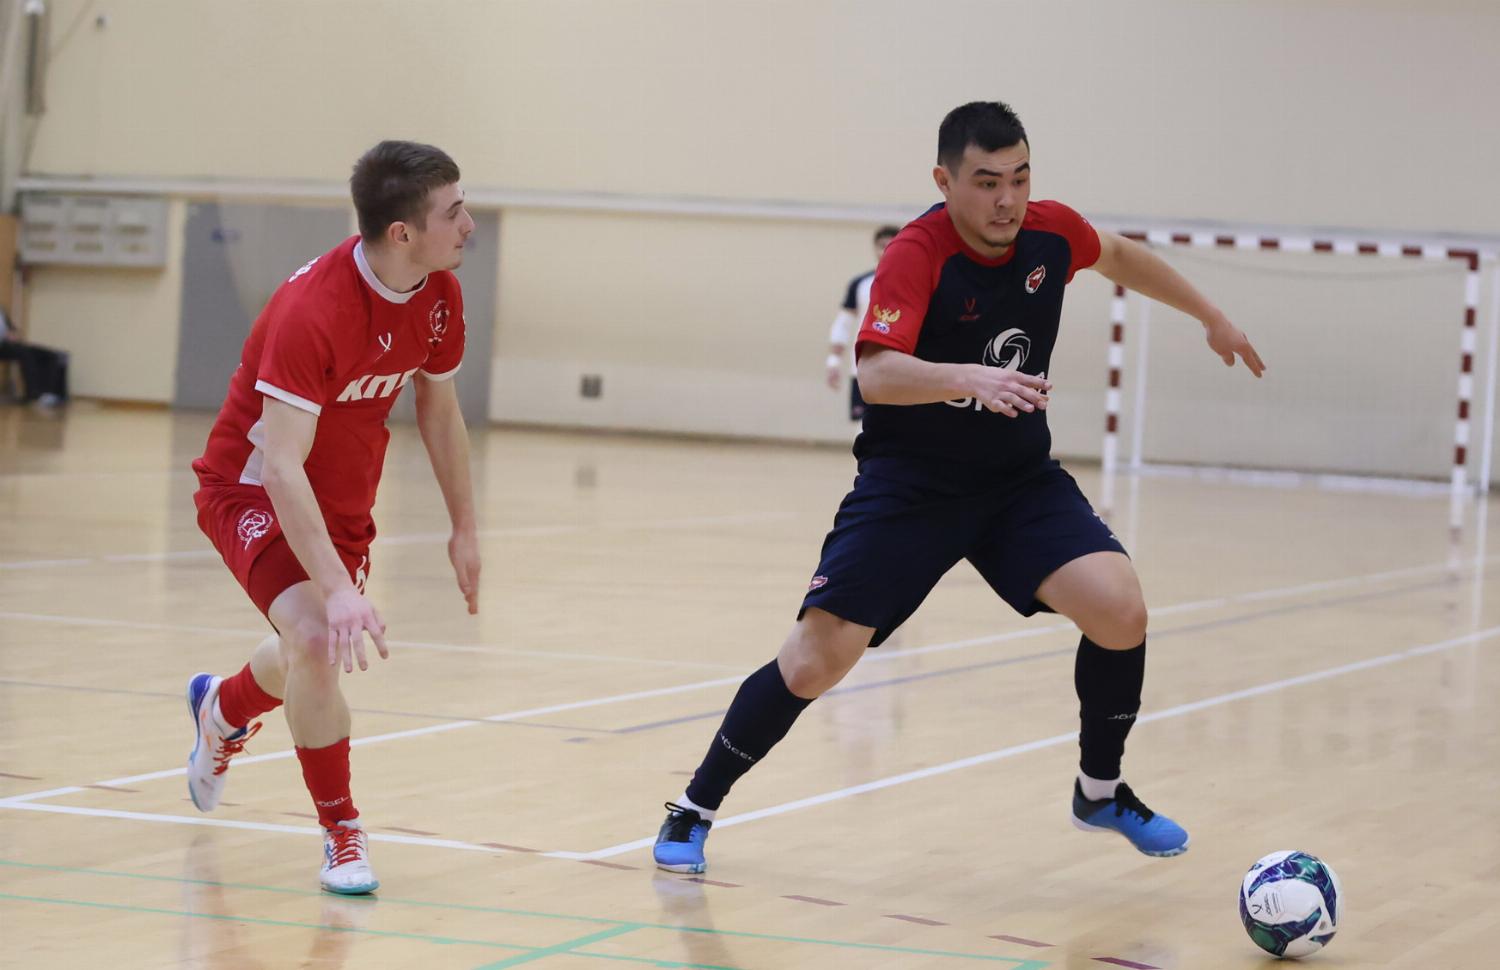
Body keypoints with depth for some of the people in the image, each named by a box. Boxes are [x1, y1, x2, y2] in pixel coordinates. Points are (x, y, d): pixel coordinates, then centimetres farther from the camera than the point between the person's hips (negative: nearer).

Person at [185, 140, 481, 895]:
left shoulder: (441, 296, -11)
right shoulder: (313, 310, -34)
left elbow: (439, 409, 8)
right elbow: (281, 466, -36)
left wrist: (465, 528, 12)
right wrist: (337, 589, -43)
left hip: (345, 501, 7)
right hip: (252, 488, -7)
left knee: (320, 654, 21)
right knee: (317, 639, -29)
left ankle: (223, 708, 57)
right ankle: (342, 835, -12)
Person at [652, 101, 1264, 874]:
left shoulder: (1051, 232, -6)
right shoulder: (916, 255, -23)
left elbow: (1119, 256, 18)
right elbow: (876, 376, -37)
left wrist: (1211, 317, 26)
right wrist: (971, 378, -54)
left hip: (1021, 478, 5)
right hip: (910, 483, -4)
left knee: (1121, 612, -16)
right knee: (815, 660, -12)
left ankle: (1101, 792, 10)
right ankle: (694, 810, 9)